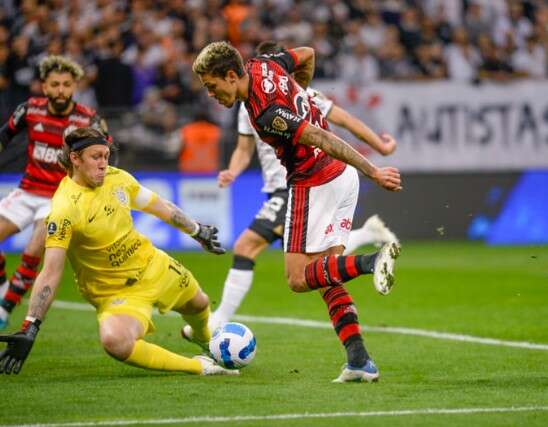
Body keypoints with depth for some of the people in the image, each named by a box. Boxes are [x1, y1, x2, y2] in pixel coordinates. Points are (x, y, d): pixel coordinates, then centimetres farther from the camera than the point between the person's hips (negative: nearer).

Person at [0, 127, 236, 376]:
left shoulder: (117, 178, -7)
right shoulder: (64, 208, -28)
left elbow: (161, 207, 12)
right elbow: (51, 273, -31)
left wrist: (198, 231, 25)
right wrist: (29, 329, -38)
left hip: (155, 266, 7)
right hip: (116, 293, -7)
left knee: (199, 304, 27)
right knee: (114, 340, -37)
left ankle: (206, 339, 66)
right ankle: (197, 367, -23)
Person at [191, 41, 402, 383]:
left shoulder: (266, 114, -25)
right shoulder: (263, 65, 1)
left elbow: (322, 138, -28)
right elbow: (307, 54, 20)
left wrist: (374, 173, -28)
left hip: (314, 185, -9)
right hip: (342, 176, 9)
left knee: (299, 279, -3)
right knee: (326, 277, 9)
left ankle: (372, 262, -22)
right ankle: (359, 360, 0)